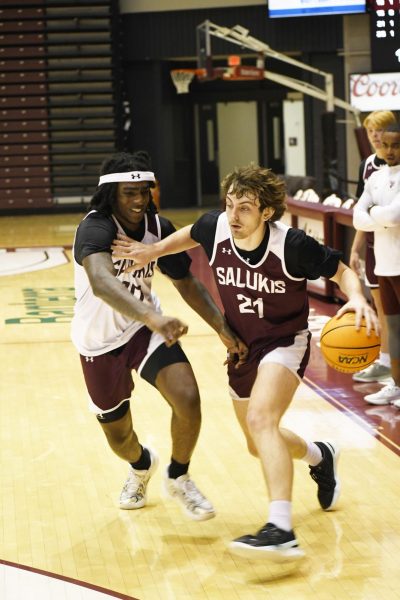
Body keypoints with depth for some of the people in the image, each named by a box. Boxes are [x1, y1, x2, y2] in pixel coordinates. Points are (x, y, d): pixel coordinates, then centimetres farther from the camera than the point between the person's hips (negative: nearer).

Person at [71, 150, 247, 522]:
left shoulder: (159, 228, -10)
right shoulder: (95, 228, -29)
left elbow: (186, 283, 4)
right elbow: (101, 282, -49)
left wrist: (223, 329, -8)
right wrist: (152, 317, -65)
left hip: (146, 328, 3)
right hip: (100, 342, -3)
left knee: (188, 399, -22)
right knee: (119, 438, 12)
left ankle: (178, 478, 8)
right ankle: (142, 465, 53)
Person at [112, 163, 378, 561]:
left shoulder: (292, 245, -26)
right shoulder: (216, 228, -14)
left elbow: (341, 271, -13)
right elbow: (191, 235, 12)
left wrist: (356, 298, -32)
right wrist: (153, 251, 4)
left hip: (285, 343, -6)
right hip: (243, 347, 6)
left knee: (260, 419, -33)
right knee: (259, 446, 20)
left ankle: (281, 531, -42)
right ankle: (320, 458, 54)